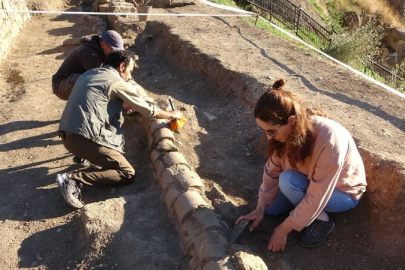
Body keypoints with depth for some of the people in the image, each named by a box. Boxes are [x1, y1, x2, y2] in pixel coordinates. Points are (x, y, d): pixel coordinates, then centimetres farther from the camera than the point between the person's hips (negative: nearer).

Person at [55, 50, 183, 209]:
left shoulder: (88, 74, 21)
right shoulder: (116, 82, -3)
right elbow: (148, 110, 2)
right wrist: (172, 115, 18)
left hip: (68, 135, 9)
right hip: (84, 138, -9)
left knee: (117, 116, 24)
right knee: (128, 174, -2)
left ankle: (87, 154, 11)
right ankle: (74, 179, -14)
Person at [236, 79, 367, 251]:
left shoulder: (329, 143, -40)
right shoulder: (288, 130, -20)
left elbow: (316, 199, -34)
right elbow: (273, 169, -11)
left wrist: (284, 229, -26)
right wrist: (260, 209, -14)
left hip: (343, 192, -6)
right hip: (310, 182, 6)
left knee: (288, 180, -30)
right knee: (270, 207, -4)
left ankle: (321, 220, -8)